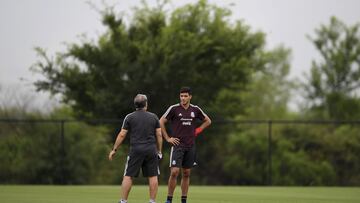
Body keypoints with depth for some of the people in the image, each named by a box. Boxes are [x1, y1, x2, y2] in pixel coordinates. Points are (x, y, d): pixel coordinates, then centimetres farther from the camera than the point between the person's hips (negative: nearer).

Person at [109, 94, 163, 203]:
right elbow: (159, 135, 8)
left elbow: (122, 135, 1)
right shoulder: (153, 117, 9)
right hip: (151, 149, 2)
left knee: (128, 176, 2)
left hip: (136, 150, -2)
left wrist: (114, 150, 7)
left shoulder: (129, 117, 3)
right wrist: (159, 151, 15)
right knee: (153, 176, 5)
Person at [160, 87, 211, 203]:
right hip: (178, 145, -3)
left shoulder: (195, 110, 6)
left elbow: (207, 121, 20)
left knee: (186, 174, 6)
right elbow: (161, 122, 0)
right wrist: (167, 138, -4)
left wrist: (197, 130, 7)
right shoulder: (174, 109, -4)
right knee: (174, 172, -13)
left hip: (190, 146, 4)